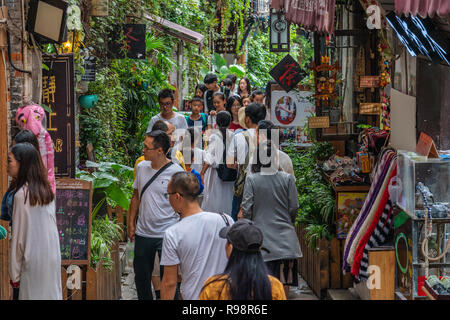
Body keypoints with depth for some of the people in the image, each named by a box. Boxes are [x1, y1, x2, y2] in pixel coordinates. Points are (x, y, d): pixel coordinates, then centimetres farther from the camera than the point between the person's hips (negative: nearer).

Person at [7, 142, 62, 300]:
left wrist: (14, 274, -7)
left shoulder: (22, 195, -15)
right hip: (53, 258, 7)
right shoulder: (47, 190, 5)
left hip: (33, 261, -7)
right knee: (52, 295, 12)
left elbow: (18, 237, -13)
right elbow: (52, 225, 9)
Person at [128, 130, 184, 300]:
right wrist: (131, 224, 12)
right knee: (141, 277, 15)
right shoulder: (142, 167, 4)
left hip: (166, 234, -5)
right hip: (143, 233, 5)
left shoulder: (176, 172, -12)